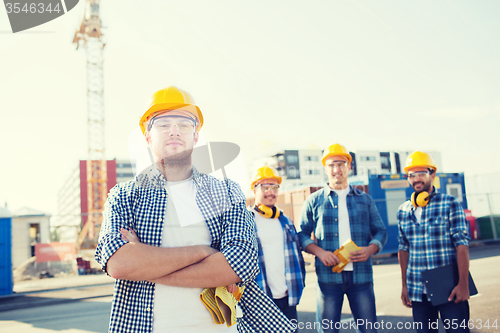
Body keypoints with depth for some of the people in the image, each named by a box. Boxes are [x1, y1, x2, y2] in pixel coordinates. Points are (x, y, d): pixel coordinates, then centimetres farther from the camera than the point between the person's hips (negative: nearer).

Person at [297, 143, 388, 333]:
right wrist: (319, 252, -11)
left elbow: (380, 231, 14)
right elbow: (302, 234, 7)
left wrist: (371, 249, -7)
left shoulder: (364, 200, 14)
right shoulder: (314, 201, 9)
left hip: (361, 275, 1)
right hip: (328, 276, -1)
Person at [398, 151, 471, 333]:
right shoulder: (403, 211, 7)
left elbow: (462, 244, -8)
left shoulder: (450, 204, -4)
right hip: (418, 290, 4)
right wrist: (404, 285, 10)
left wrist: (463, 284, -14)